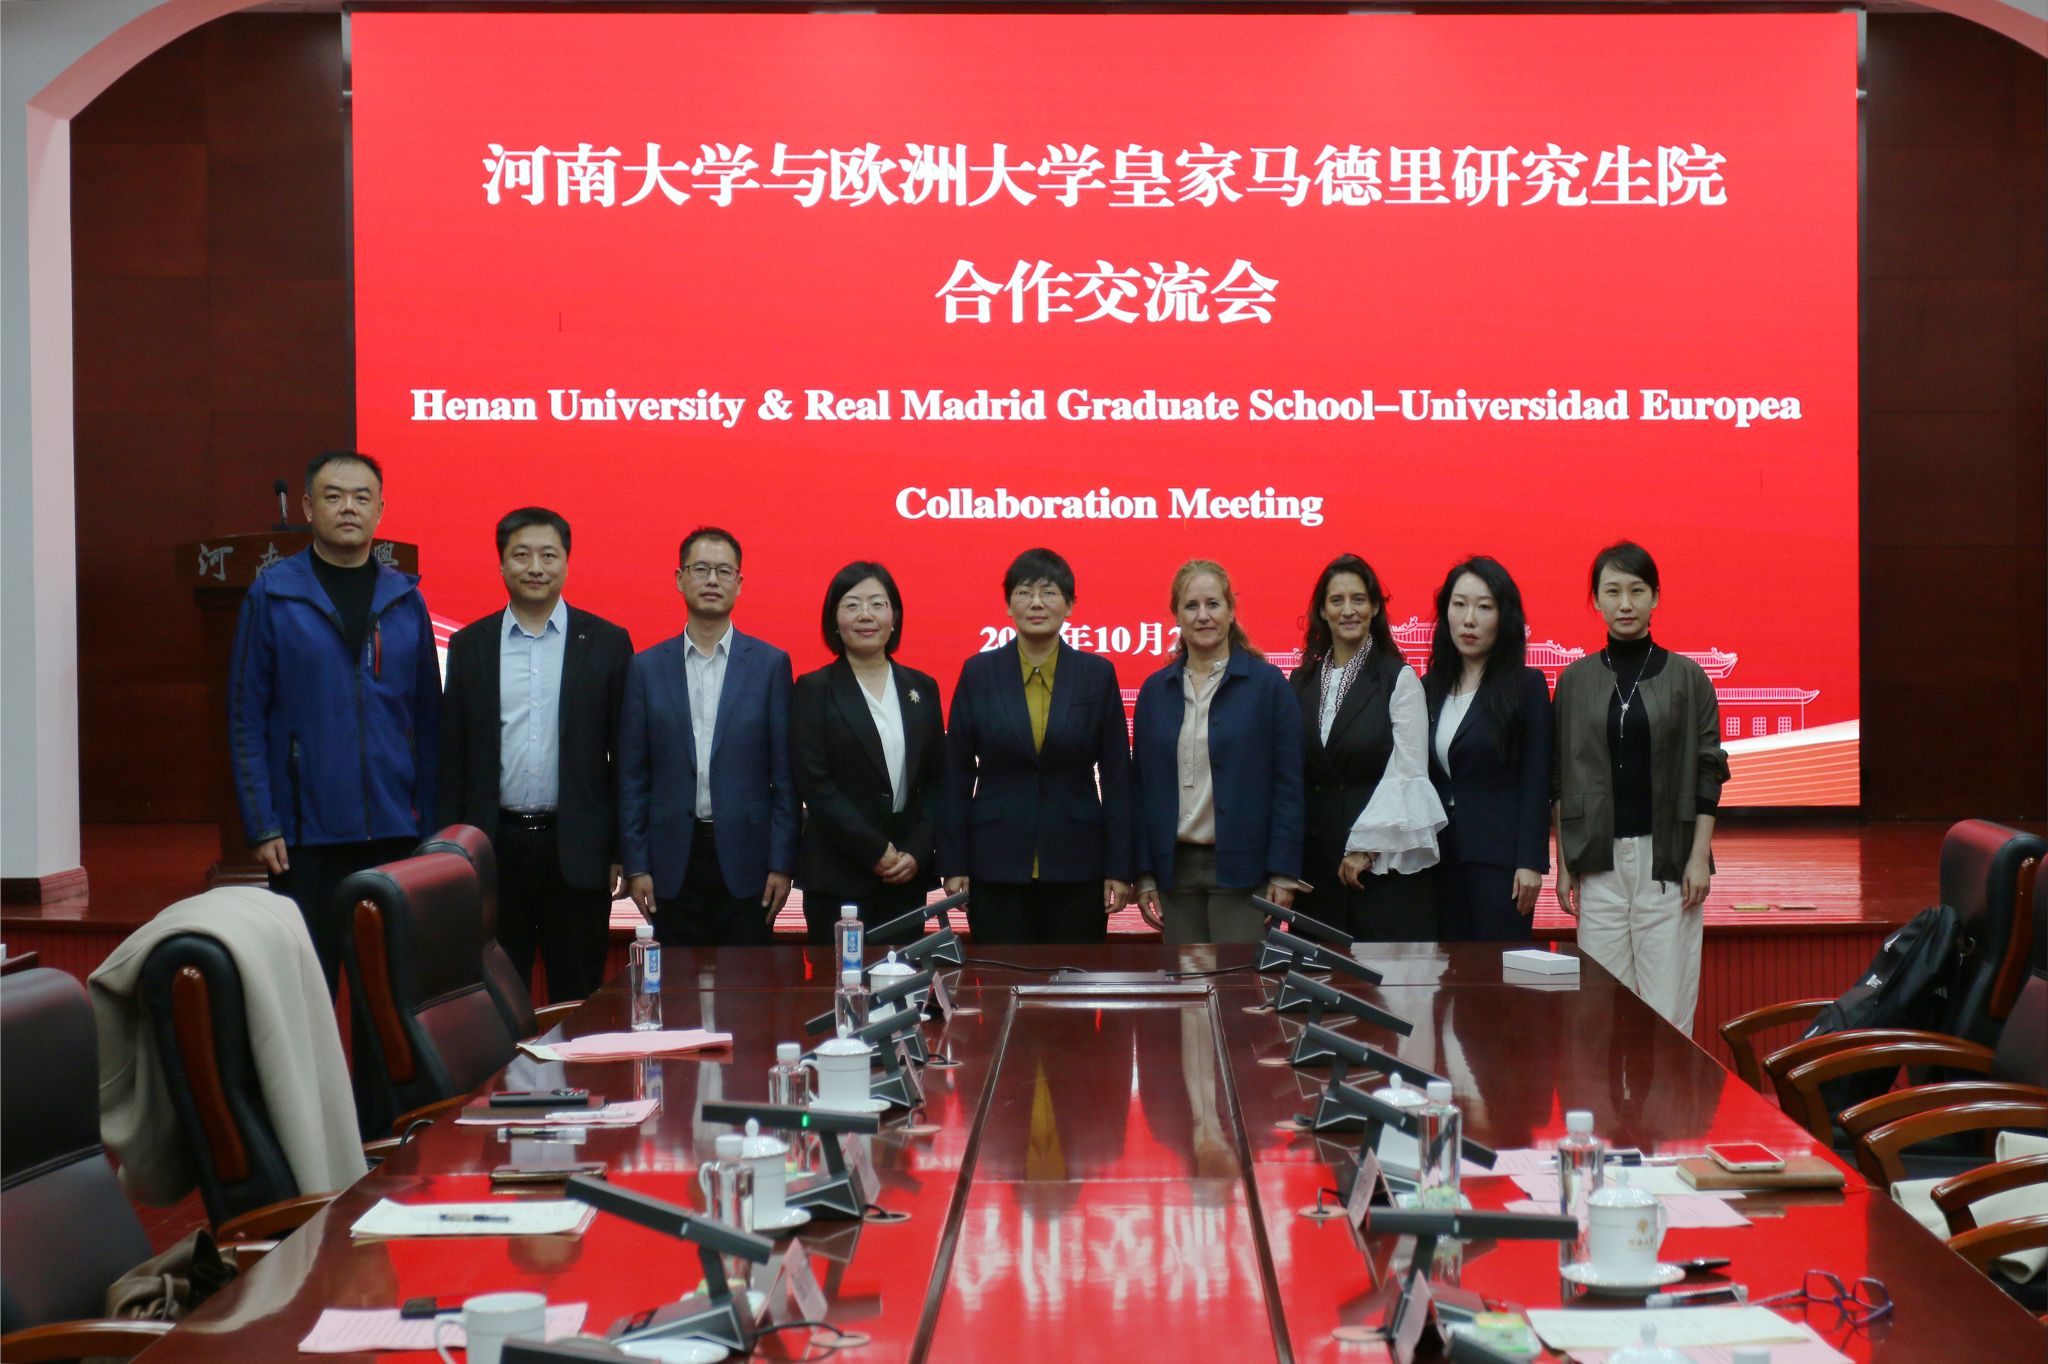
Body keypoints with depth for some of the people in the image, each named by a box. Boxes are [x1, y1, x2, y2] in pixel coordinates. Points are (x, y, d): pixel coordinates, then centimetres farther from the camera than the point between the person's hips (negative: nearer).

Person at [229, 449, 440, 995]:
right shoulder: (272, 595, -1)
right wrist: (262, 826, -8)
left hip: (395, 831, 3)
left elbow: (427, 718, 11)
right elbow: (246, 719, -2)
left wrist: (430, 820, 4)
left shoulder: (406, 599, 8)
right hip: (306, 835, -3)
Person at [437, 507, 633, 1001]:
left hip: (576, 849, -1)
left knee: (579, 995, 4)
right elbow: (453, 757, 8)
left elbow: (625, 755, 3)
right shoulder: (469, 645, 7)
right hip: (494, 847, 1)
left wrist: (620, 852, -1)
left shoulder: (607, 643, 3)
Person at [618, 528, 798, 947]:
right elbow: (632, 777, 6)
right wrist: (635, 865, 0)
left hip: (745, 862, -1)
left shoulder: (770, 664, 3)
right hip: (673, 862, 1)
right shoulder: (647, 668, 6)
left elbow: (784, 773, 2)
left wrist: (781, 864, -3)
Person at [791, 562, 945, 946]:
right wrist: (875, 851, -12)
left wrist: (918, 853, -4)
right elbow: (814, 784, -7)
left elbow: (937, 780, 10)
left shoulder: (922, 688, 12)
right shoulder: (814, 690, 0)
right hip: (837, 875, -3)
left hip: (908, 874, 3)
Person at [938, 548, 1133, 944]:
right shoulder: (978, 673, 3)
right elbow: (956, 775, 4)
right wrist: (953, 865, -1)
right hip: (996, 866, 0)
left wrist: (1119, 869, -2)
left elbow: (1117, 777, 3)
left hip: (1077, 867, 0)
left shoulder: (1097, 674, 3)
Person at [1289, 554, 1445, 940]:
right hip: (1316, 858, 4)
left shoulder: (1399, 679, -1)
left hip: (1383, 860, -4)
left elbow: (1408, 773, -7)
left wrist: (1366, 846, -11)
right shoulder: (1303, 682, 12)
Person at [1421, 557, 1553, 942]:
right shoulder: (1430, 689, 12)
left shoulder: (1526, 686, -1)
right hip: (1439, 859, 4)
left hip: (1500, 860, -4)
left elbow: (1536, 782, -5)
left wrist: (1531, 863, -12)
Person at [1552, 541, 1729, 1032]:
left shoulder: (1686, 677, 3)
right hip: (1599, 859, 2)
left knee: (1668, 1006, -4)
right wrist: (1563, 863, 5)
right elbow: (1562, 780, 9)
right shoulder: (1576, 680, 7)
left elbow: (1707, 771, 2)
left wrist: (1699, 857, -5)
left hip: (1668, 858, -1)